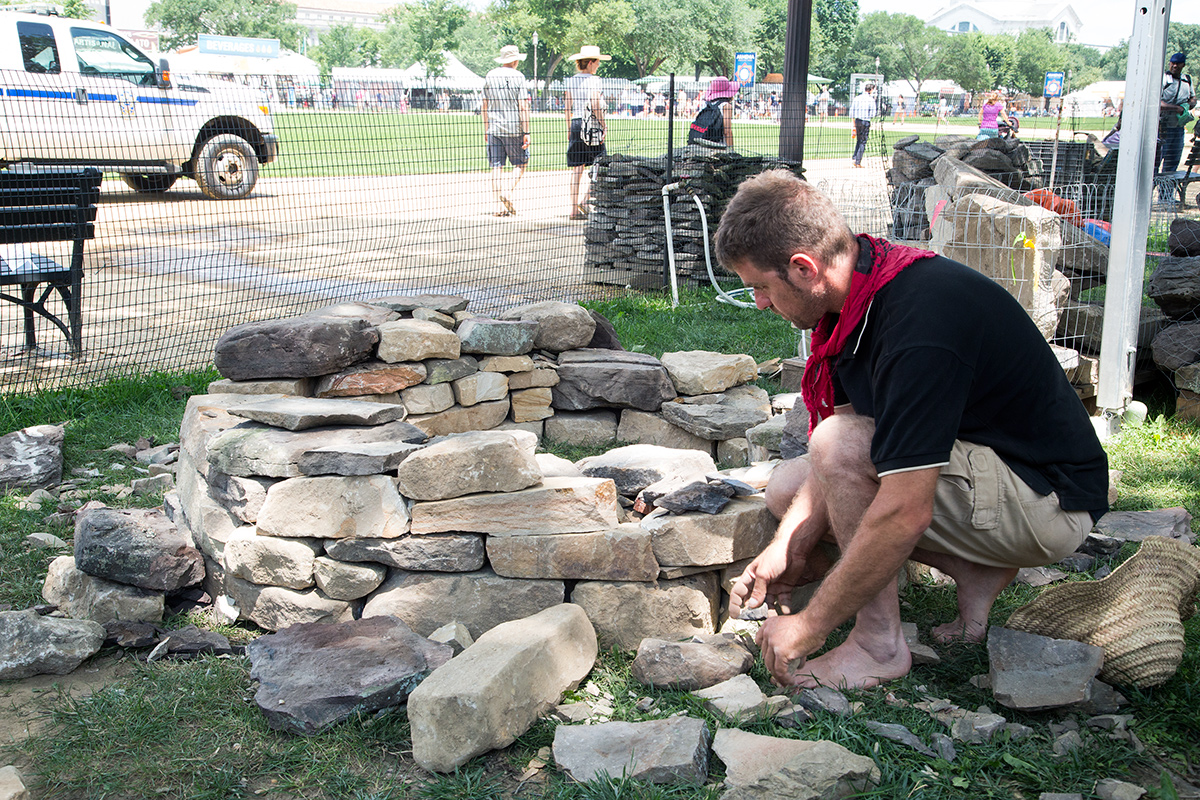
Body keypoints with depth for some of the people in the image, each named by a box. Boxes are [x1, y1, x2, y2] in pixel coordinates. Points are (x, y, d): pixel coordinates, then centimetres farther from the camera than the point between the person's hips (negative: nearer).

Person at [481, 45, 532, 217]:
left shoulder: (489, 77, 8)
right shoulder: (517, 77, -5)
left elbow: (484, 106, 11)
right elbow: (523, 107, -9)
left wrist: (486, 130, 18)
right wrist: (526, 132, -7)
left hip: (494, 129, 3)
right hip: (514, 129, -3)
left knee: (497, 167, 3)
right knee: (520, 163, 11)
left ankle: (502, 204, -5)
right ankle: (510, 192, -8)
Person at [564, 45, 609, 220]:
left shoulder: (570, 81, 10)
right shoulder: (593, 80, -7)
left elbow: (568, 108, 12)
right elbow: (596, 106, -13)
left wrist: (568, 130, 18)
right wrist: (603, 126, -6)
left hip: (575, 125, 6)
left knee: (577, 168, 5)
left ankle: (574, 209, 4)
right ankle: (585, 202, -8)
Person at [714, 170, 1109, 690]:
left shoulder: (918, 324, -33)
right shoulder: (860, 288, -3)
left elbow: (905, 515, -34)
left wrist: (808, 628, -24)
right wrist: (787, 548, -6)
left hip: (1049, 500, -10)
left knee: (839, 446, -27)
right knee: (786, 487, 8)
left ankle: (878, 645, -12)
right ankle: (977, 572, 4)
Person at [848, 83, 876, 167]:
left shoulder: (856, 98, 7)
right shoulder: (871, 99, -9)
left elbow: (852, 112, 9)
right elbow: (873, 113, -11)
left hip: (857, 120, 5)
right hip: (866, 121, -5)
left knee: (858, 141, 20)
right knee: (863, 142, 1)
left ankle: (855, 159, 12)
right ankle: (858, 162, -1)